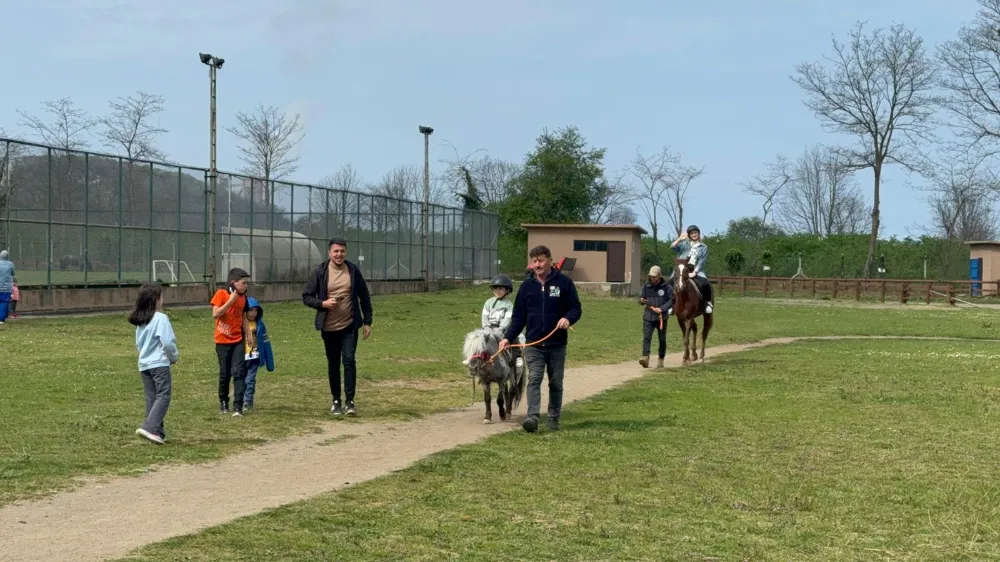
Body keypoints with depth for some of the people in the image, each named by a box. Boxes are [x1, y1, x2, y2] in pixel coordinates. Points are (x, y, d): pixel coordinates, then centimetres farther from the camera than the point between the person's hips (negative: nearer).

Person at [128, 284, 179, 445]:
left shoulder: (140, 320, 12)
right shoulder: (160, 318, -12)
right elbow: (168, 342, -16)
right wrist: (174, 357, 1)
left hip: (144, 365, 8)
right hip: (159, 364, -8)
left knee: (151, 399, 11)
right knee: (163, 397, -8)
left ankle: (157, 432, 13)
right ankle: (149, 428, -23)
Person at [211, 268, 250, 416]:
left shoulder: (243, 297, 5)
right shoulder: (221, 294, -9)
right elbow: (215, 314, -18)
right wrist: (231, 301, -21)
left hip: (238, 340, 3)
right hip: (223, 341, -3)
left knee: (239, 372, -8)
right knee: (225, 373, 6)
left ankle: (238, 407, -11)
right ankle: (223, 402, 26)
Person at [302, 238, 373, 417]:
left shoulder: (353, 271, 1)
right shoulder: (320, 272, -2)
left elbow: (364, 297, 7)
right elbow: (306, 297, 1)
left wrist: (367, 322, 3)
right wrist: (323, 303, -16)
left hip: (350, 326, 0)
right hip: (329, 327, 1)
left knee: (349, 360, -10)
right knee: (333, 364, 9)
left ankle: (350, 401, -5)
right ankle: (336, 401, 20)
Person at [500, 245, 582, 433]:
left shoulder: (564, 282, -1)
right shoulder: (527, 286, 6)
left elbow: (576, 308, 0)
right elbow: (518, 316, 9)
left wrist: (568, 318, -22)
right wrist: (508, 337, -3)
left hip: (557, 345, -1)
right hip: (533, 344, 1)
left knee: (556, 383, 9)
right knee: (534, 379, -13)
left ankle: (553, 418, 21)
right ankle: (532, 417, -22)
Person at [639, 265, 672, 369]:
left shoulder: (667, 287, -5)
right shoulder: (646, 286, 4)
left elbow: (672, 300, -6)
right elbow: (641, 298, 11)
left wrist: (662, 308, -18)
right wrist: (641, 301, -14)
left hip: (661, 317, -1)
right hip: (648, 317, 1)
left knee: (662, 339, 9)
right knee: (646, 337, -13)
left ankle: (660, 360, 21)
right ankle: (645, 358, -21)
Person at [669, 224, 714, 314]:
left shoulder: (704, 247, 9)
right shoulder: (684, 244, 14)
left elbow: (701, 262, -1)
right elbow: (672, 247, -2)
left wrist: (694, 272, -14)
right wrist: (679, 239, -15)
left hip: (696, 271, -1)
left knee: (705, 285, -29)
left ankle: (708, 302, -5)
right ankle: (671, 304, -5)